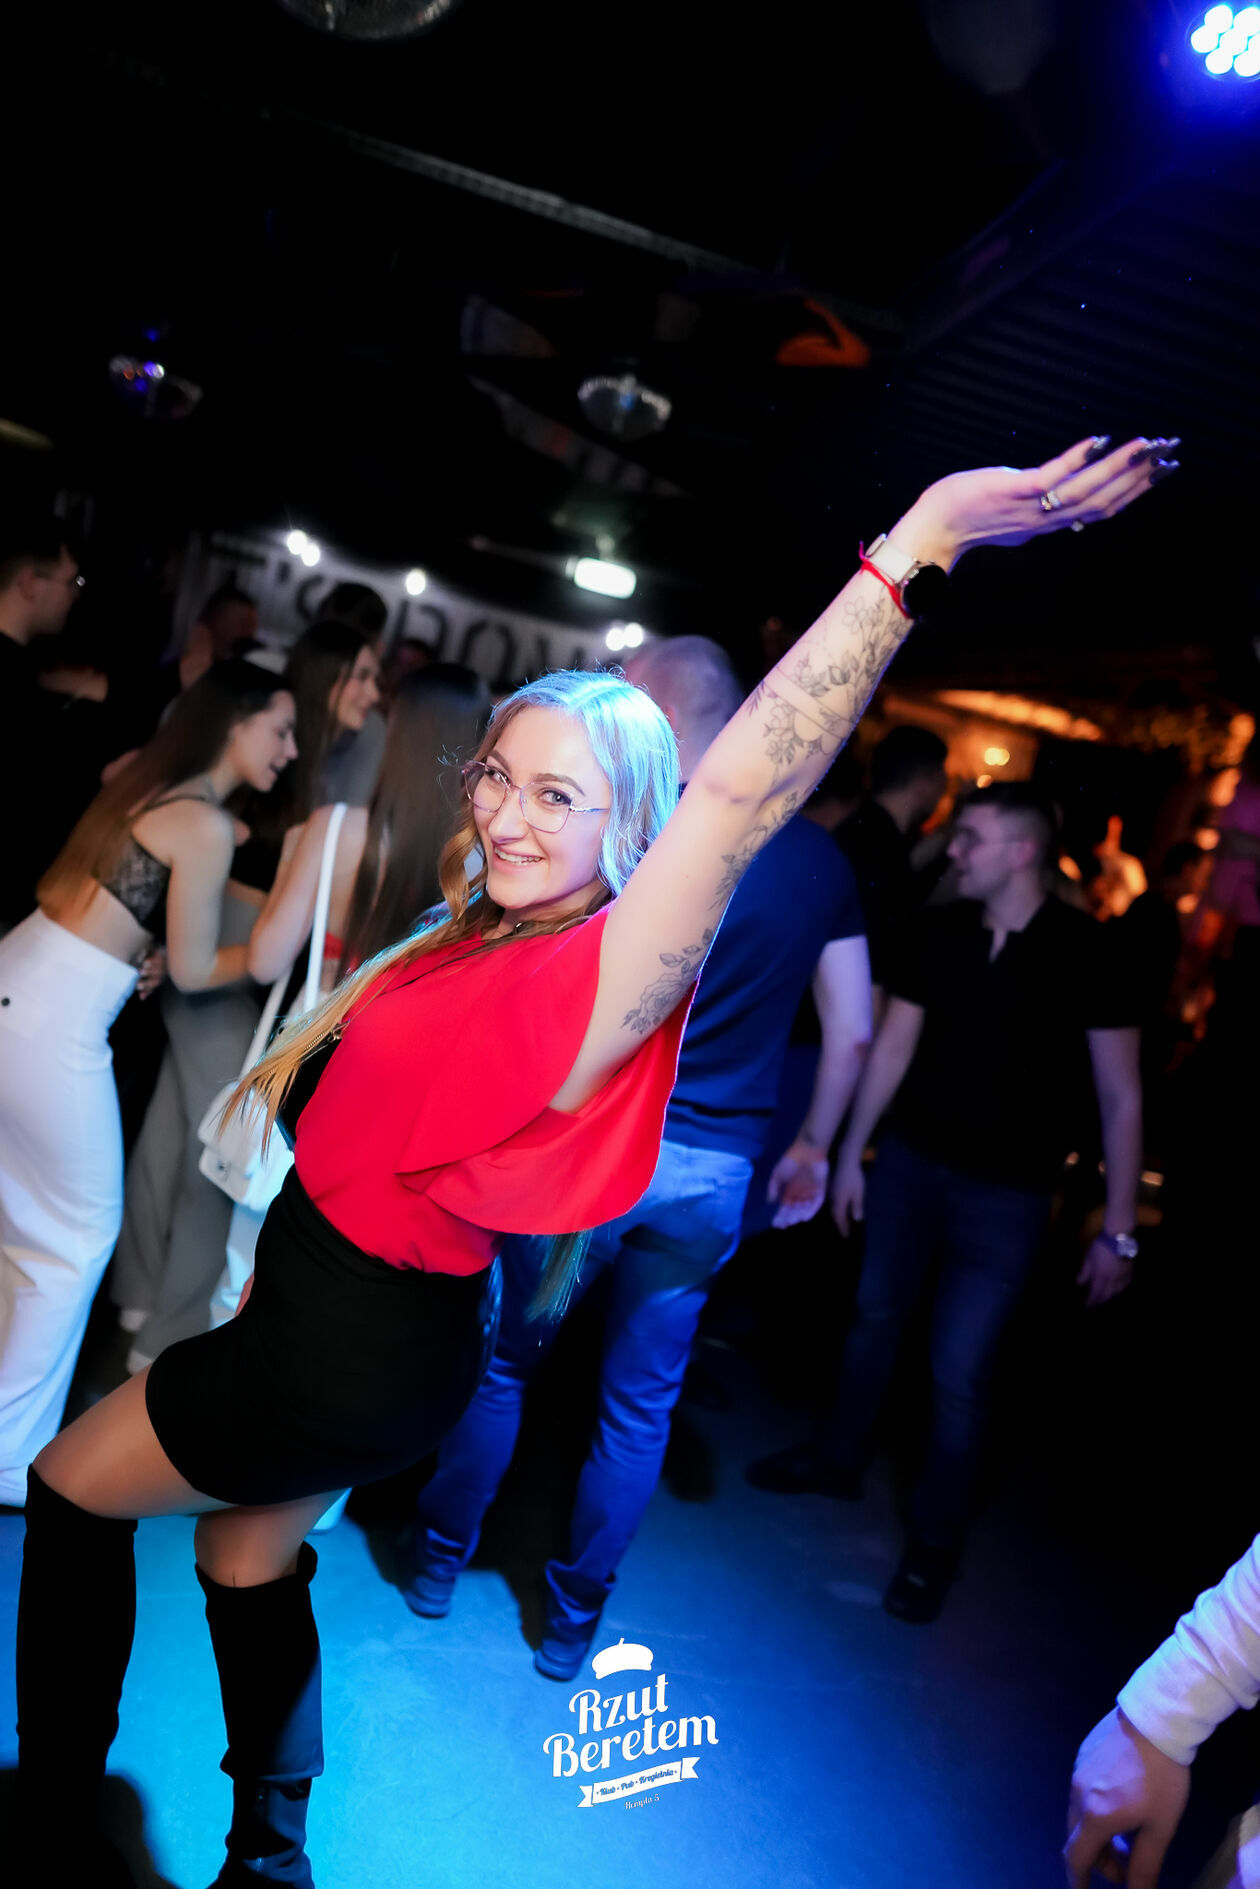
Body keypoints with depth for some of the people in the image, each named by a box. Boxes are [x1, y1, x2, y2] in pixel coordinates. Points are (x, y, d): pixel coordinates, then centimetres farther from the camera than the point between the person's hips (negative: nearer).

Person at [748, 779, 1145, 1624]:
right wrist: (850, 1154, 6)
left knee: (960, 1372, 0)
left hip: (1006, 1195, -3)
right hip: (908, 1162, 4)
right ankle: (839, 1457, 42)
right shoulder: (941, 930, -4)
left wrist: (1119, 1230, -10)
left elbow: (1121, 1097, -10)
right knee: (876, 1315, 18)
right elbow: (891, 1047, 4)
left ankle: (936, 1540, 23)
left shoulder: (1086, 953, -13)